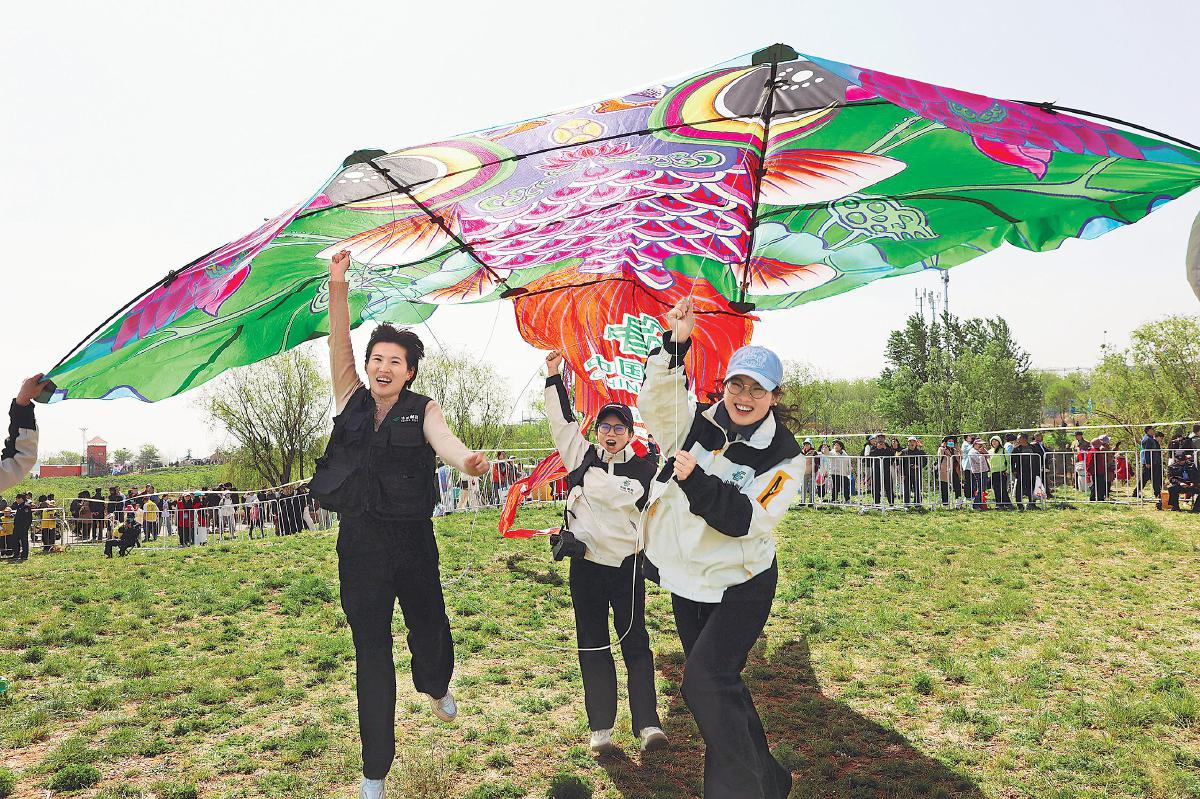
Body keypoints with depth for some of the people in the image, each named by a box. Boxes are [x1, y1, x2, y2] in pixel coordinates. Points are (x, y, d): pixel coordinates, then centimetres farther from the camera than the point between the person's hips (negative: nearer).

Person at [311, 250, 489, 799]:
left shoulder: (422, 409, -3)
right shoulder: (351, 400, 4)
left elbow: (442, 438, -23)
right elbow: (339, 347, -6)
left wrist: (466, 460, -46)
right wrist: (337, 287, -18)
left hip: (413, 538, -1)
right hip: (360, 542, 1)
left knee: (429, 627, 12)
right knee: (371, 653, 6)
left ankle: (435, 688, 51)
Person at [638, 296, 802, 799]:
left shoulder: (783, 455, -13)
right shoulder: (697, 423, -3)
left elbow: (748, 519, -23)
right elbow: (656, 400, -19)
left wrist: (698, 483, -35)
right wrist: (674, 345, -30)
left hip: (741, 585, -5)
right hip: (685, 577, 5)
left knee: (704, 682, -18)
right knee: (721, 686, 18)